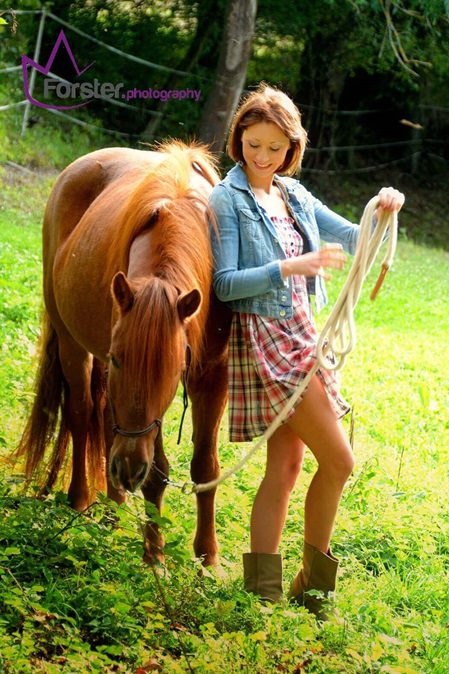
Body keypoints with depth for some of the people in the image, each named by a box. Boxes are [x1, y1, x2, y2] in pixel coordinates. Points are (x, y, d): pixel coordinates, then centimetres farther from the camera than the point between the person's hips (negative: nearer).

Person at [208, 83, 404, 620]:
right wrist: (292, 266, -27)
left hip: (300, 335, 8)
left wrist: (381, 213, -6)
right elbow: (225, 283, -16)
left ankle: (263, 588, 12)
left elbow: (353, 240, 15)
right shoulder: (228, 199, -9)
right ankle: (313, 581, 6)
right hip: (264, 338, -8)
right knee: (338, 461, -8)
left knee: (286, 464, 7)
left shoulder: (294, 195, 12)